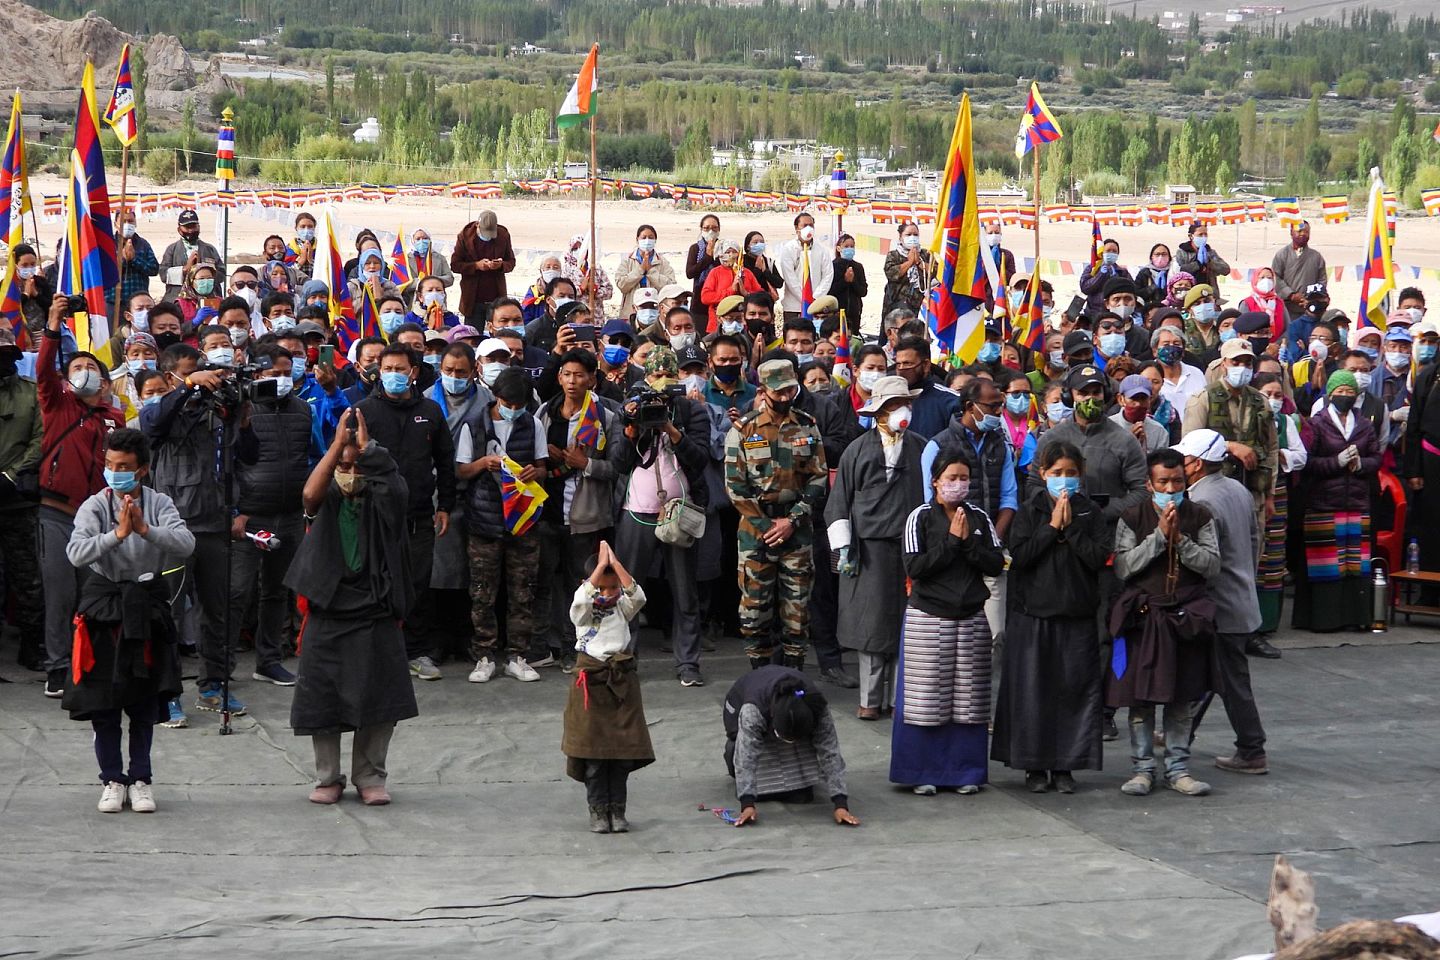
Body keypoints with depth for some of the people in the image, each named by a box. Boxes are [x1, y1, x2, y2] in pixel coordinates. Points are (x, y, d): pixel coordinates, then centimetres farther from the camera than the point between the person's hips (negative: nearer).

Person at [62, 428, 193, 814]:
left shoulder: (159, 504, -2)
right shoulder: (95, 506, -5)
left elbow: (186, 543, -16)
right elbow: (76, 553, -19)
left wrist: (145, 529, -28)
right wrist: (118, 534, -29)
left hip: (148, 605, 1)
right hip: (104, 606, -1)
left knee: (145, 702, 7)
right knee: (103, 702, 3)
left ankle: (141, 780, 18)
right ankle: (113, 780, 15)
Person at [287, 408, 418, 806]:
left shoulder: (382, 501, 4)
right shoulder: (328, 500, 4)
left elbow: (394, 487, -19)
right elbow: (310, 494, -19)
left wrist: (366, 447, -22)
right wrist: (339, 444, -22)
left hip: (374, 613, 0)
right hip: (328, 609, 1)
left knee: (378, 698, 0)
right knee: (322, 698, 4)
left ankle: (370, 777, 14)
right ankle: (328, 778, 17)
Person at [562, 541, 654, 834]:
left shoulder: (622, 608, 7)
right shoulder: (582, 610, 0)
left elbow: (637, 596, -14)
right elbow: (582, 598, -24)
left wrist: (616, 564, -18)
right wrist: (601, 565, -22)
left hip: (621, 682, 2)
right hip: (591, 683, -2)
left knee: (623, 749, 3)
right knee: (592, 750, -1)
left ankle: (617, 809, 12)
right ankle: (598, 809, 7)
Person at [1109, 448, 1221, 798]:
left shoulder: (1200, 517, 4)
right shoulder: (1132, 519, 1)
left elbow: (1212, 565, -3)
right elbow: (1123, 567, -9)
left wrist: (1180, 539, -14)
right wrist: (1159, 535, -14)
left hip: (1187, 617, 1)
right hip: (1143, 616, -1)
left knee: (1182, 699, 5)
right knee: (1140, 697, 2)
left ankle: (1178, 769, 13)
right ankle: (1142, 769, 10)